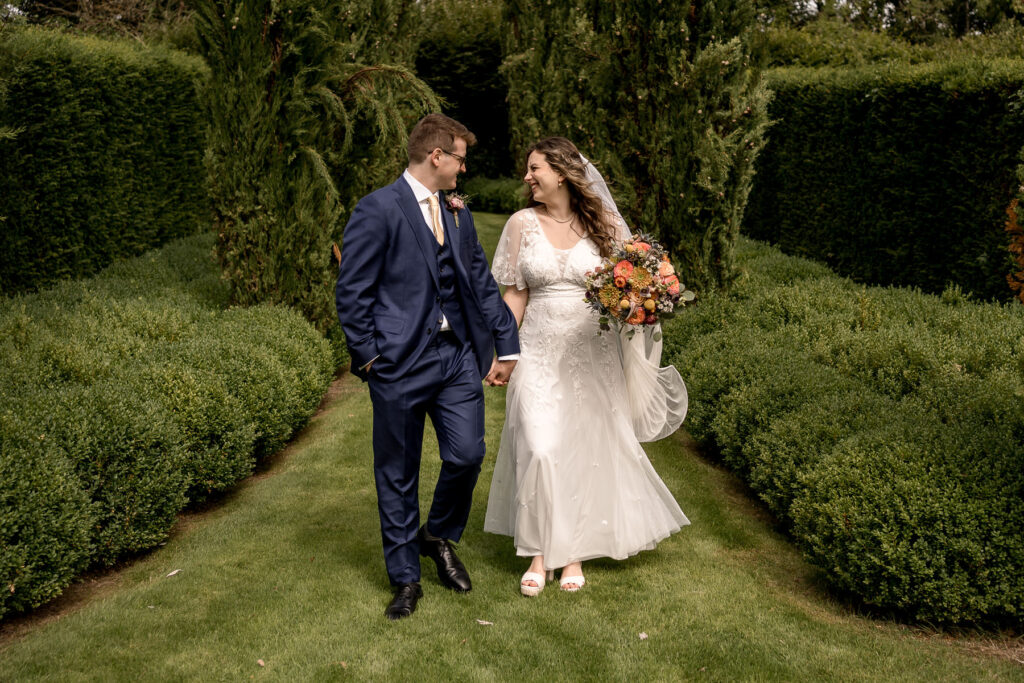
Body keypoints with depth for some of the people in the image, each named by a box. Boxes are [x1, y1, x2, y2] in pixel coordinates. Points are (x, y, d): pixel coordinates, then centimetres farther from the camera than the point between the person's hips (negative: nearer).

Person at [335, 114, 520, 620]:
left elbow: (481, 281, 16)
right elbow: (352, 291, -8)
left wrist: (505, 344, 13)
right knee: (398, 475, 6)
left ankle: (439, 536, 29)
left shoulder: (458, 212, 13)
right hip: (400, 363, -5)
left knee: (468, 455, -1)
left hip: (458, 357, 5)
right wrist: (367, 357, -10)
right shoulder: (378, 209, -8)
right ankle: (405, 579, 22)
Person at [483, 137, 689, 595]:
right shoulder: (523, 224, 1)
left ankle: (574, 550, 22)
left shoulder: (604, 223, -1)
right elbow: (515, 294, 4)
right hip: (540, 352, 0)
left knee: (586, 450, 6)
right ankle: (539, 552, 10)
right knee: (539, 450, -6)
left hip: (592, 354, 0)